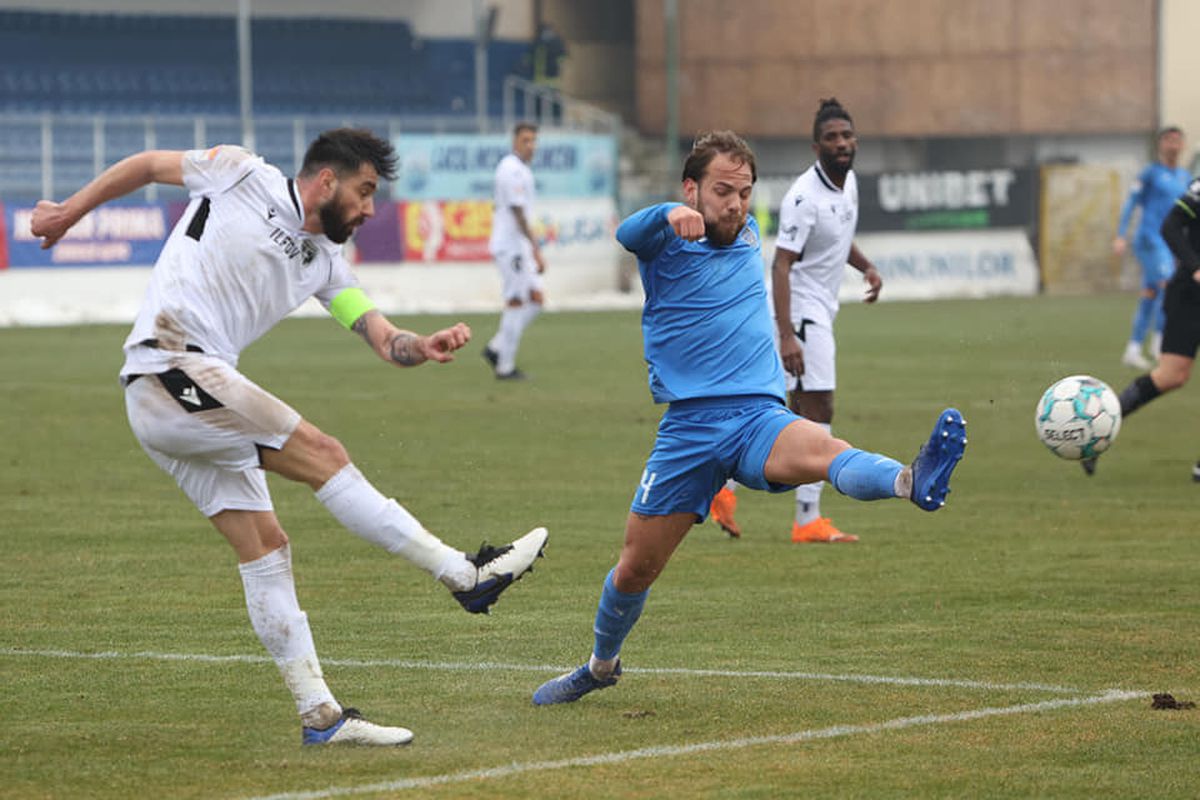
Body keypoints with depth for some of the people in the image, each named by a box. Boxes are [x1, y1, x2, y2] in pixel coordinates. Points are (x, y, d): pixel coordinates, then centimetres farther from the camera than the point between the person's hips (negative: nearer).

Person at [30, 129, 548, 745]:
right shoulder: (241, 176, -1)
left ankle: (320, 715, 6)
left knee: (265, 547, 4)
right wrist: (72, 210, 18)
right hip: (170, 368, -8)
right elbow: (148, 164, 12)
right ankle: (466, 574, -16)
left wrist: (427, 346, -13)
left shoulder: (324, 262, 16)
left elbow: (384, 341, 8)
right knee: (321, 455, -15)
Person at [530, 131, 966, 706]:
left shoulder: (749, 234, 13)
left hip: (760, 415, 1)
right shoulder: (665, 241, -2)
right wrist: (668, 217, -50)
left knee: (821, 449, -34)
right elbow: (629, 233, -27)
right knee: (635, 568, 8)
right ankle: (601, 665, 35)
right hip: (688, 426, -1)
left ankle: (914, 482, -65)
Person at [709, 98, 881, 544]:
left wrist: (866, 267, 6)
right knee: (818, 412, -9)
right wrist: (786, 335, -32)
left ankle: (725, 486, 20)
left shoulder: (848, 182, 7)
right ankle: (808, 520, -5)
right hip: (802, 311, -10)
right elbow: (781, 265, -25)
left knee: (800, 414, 13)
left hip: (821, 312, 10)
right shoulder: (805, 197, -22)